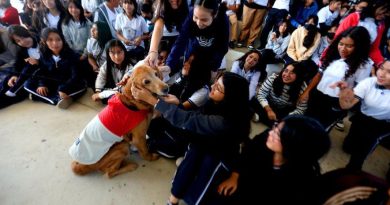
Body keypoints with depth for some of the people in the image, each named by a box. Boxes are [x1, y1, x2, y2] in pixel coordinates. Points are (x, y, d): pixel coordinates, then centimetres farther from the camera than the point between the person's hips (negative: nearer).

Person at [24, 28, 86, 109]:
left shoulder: (70, 55, -15)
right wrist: (42, 84, -16)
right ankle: (58, 99, -27)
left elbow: (75, 75, -22)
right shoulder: (44, 55, -3)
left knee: (81, 86, -34)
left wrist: (64, 89, -33)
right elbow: (42, 72, 5)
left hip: (67, 84, -4)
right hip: (51, 84, 4)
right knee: (28, 84, -11)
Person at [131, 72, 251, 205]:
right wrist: (178, 104, -19)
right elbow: (195, 117, -3)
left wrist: (151, 99, -37)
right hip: (203, 145, 6)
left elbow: (187, 119, -41)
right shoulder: (217, 104, -15)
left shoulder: (224, 122, -41)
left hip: (219, 158, -6)